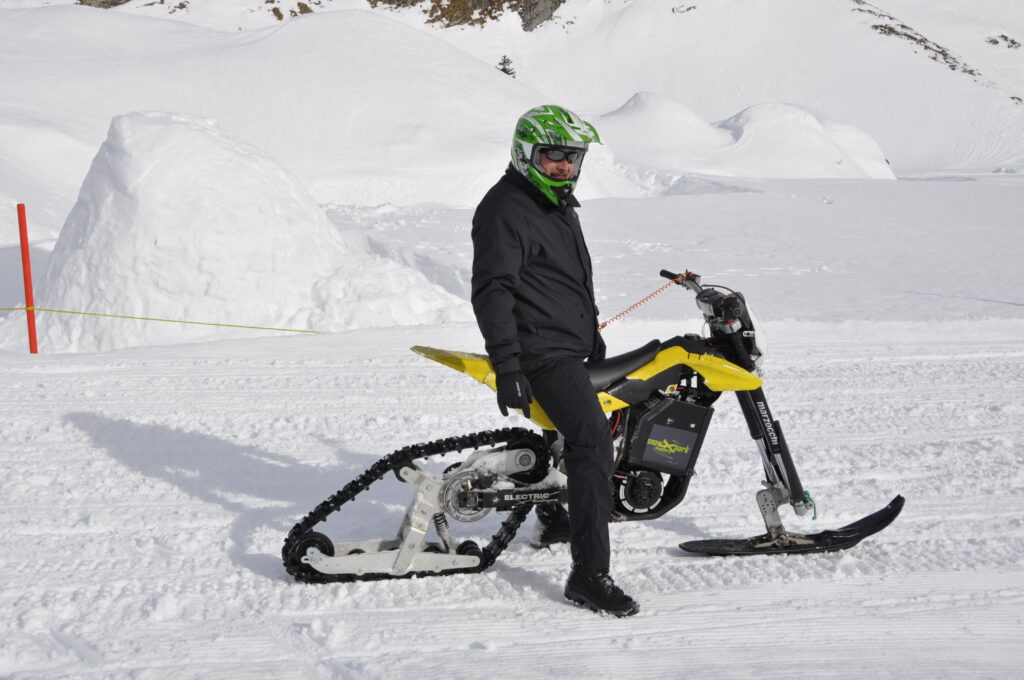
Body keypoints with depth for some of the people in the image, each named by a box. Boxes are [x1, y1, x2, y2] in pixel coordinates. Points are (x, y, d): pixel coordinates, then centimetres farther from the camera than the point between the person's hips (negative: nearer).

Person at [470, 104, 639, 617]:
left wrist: (591, 329, 36)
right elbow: (491, 291, -22)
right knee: (594, 443, -21)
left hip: (571, 346, 11)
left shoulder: (560, 206, 17)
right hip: (541, 352, -11)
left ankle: (554, 518, 47)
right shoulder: (506, 209, -15)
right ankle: (589, 574, -23)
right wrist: (507, 366, -29)